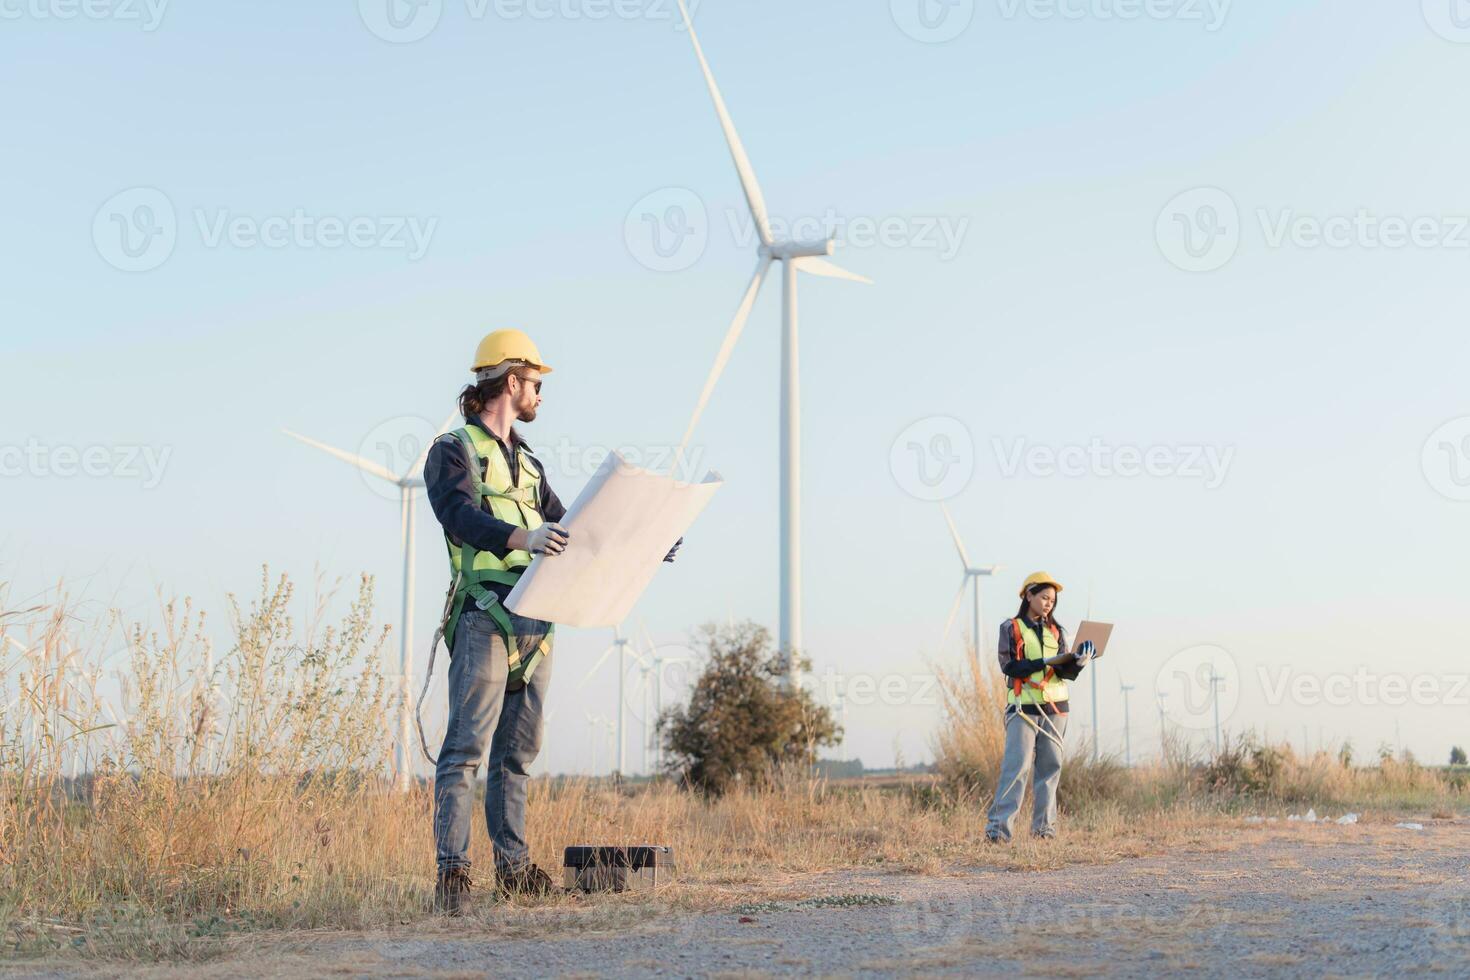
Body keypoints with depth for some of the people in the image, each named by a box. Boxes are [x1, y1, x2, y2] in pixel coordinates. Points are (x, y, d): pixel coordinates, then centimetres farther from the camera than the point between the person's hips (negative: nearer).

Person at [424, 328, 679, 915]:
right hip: (485, 617, -8)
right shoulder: (453, 450, 0)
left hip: (534, 622, 8)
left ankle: (512, 866, 15)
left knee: (517, 751, 10)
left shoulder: (527, 464, 24)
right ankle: (452, 872, -15)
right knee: (466, 747, -12)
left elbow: (565, 531, 27)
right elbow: (462, 516, -18)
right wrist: (520, 538, -36)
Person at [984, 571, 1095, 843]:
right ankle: (998, 826, -14)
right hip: (1023, 708, -5)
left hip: (1054, 708, 5)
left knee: (1050, 766, 3)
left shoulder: (1056, 632, 15)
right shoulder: (1011, 629, 2)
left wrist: (1078, 663, -16)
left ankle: (1044, 825, 9)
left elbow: (1064, 672, 6)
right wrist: (1045, 662, -20)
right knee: (1017, 766, -12)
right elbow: (1009, 666, -10)